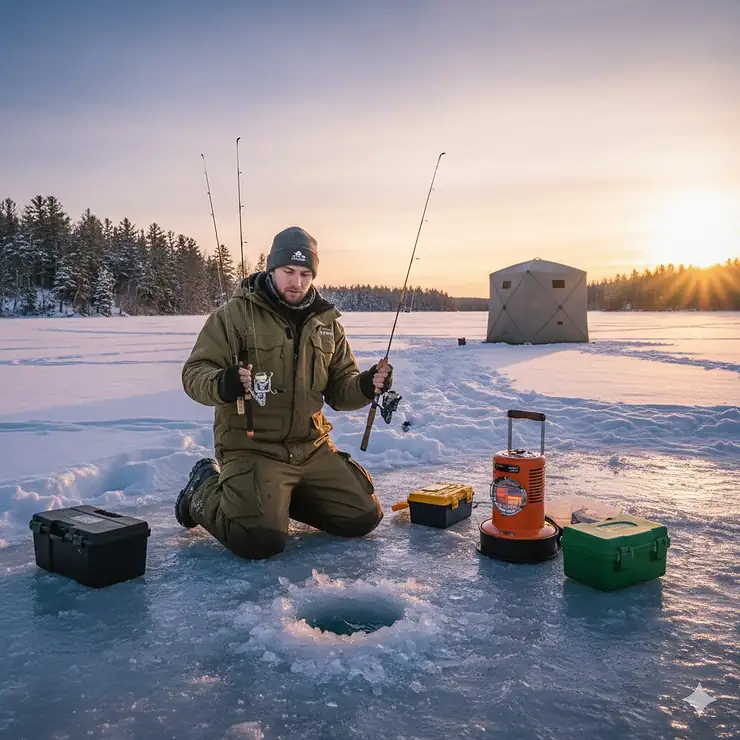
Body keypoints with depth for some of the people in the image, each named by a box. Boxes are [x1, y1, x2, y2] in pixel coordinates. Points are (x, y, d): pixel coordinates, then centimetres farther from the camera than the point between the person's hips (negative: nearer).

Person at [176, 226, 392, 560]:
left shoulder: (326, 322, 8)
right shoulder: (236, 313, -7)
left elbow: (340, 388, 11)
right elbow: (194, 374, -10)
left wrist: (366, 385, -11)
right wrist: (224, 384, -32)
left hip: (312, 449, 6)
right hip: (253, 448, -5)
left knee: (364, 518, 3)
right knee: (260, 541, -23)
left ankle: (280, 496, 22)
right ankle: (205, 491, 8)